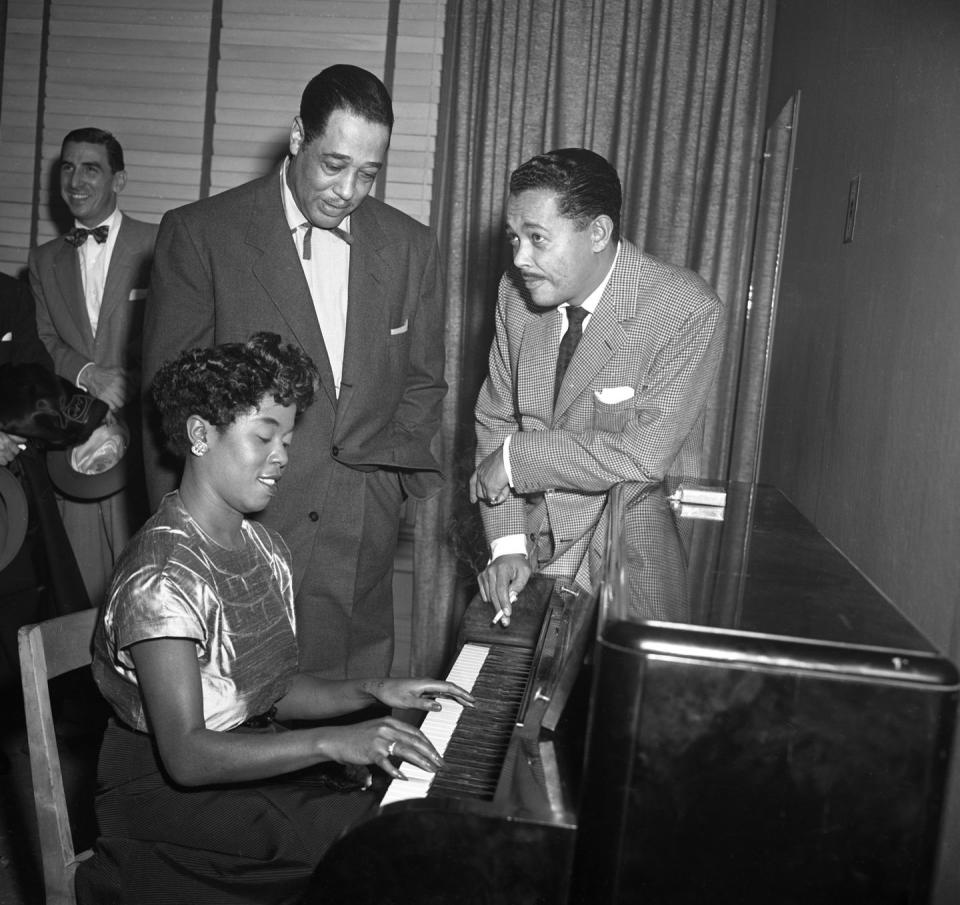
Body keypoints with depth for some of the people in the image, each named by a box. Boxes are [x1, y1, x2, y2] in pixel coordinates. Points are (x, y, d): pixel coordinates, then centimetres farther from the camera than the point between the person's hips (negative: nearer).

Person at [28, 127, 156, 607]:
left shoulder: (159, 246, -2)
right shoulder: (44, 260, 15)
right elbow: (44, 343, 7)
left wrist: (127, 383, -16)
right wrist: (87, 374, -12)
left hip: (139, 439, -4)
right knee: (82, 581, 9)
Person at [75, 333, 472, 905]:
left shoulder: (265, 547, 5)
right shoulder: (163, 578, -23)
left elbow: (271, 688, 9)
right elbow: (186, 755, -28)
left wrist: (371, 692, -5)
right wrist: (330, 741, -36)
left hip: (256, 755, 8)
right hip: (170, 791, -8)